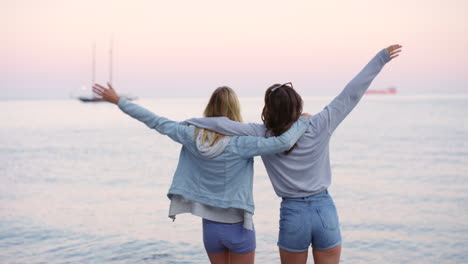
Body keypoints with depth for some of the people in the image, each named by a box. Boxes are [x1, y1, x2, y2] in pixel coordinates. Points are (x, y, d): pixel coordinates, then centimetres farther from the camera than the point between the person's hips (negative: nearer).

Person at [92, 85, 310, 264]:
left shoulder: (192, 136, -8)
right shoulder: (240, 142, -20)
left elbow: (155, 121, -1)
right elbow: (283, 142, -27)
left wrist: (118, 100, 8)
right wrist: (303, 121, -9)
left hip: (210, 226, 4)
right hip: (238, 227, -4)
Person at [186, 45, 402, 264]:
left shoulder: (263, 136, -10)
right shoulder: (319, 126, -7)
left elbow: (223, 124, -15)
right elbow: (351, 93, -3)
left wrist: (190, 122, 1)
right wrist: (381, 58, 3)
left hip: (292, 215, -1)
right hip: (325, 211, 1)